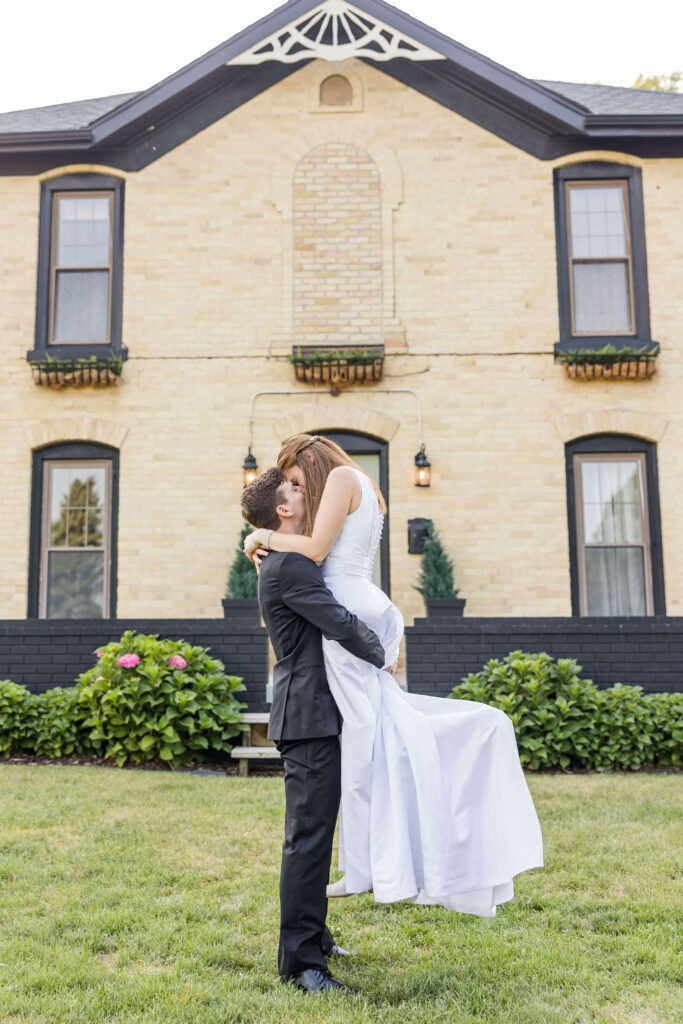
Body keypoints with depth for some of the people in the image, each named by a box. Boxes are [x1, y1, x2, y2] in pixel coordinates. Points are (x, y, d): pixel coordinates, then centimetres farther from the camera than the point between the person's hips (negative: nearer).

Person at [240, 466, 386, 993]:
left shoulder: (294, 562, 18)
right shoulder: (289, 565, -16)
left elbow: (331, 621, 27)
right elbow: (342, 624, -20)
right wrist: (380, 657, -3)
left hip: (314, 713, 11)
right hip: (308, 715, -11)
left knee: (315, 832, 18)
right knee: (309, 835, -8)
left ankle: (312, 936, 30)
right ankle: (299, 960, -2)